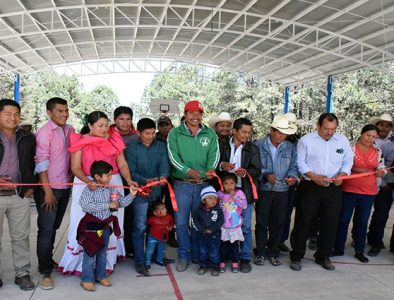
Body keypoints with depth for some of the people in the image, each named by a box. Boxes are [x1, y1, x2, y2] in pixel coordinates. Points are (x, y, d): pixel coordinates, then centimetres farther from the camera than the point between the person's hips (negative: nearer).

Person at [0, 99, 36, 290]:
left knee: (21, 236, 9)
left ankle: (22, 273, 21)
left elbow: (33, 164, 16)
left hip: (20, 195, 2)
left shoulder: (27, 139, 7)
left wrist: (30, 186, 8)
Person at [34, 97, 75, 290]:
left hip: (65, 187, 6)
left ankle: (48, 260, 32)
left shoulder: (70, 130, 7)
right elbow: (42, 162, -14)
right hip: (48, 188, -5)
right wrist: (47, 191, -16)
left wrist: (71, 180, 6)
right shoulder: (44, 132, -11)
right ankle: (45, 272, 9)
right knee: (46, 229, 0)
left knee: (54, 227, 16)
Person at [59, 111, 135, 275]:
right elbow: (76, 167, -7)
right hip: (86, 185, -2)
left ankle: (106, 261, 18)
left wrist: (129, 180, -11)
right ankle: (82, 262, 15)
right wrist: (88, 181, -24)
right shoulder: (81, 142, -1)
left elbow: (122, 164, 5)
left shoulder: (114, 139, 6)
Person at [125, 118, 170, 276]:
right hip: (141, 191, -3)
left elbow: (164, 165, -8)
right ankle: (140, 261, 6)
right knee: (140, 227, -4)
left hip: (157, 191, 4)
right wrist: (145, 180, -28)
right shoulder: (131, 148, -5)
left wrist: (163, 176, -31)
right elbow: (131, 172, -10)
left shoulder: (161, 146, 3)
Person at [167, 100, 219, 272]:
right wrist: (187, 170, -27)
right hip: (182, 184, -2)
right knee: (181, 222, 2)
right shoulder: (175, 133, -1)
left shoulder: (210, 134, 6)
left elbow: (214, 155, -3)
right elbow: (173, 157, -11)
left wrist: (211, 169, -24)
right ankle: (183, 256, 18)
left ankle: (197, 254, 29)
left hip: (203, 184, 2)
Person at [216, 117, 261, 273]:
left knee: (245, 226, 4)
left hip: (245, 191, 0)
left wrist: (245, 172, -25)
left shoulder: (253, 149, 3)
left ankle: (245, 258, 17)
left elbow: (257, 170, -5)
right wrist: (222, 165, -21)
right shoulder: (223, 146, 2)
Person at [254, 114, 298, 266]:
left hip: (282, 191, 3)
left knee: (278, 223, 9)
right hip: (264, 190, -2)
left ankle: (273, 252, 24)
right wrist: (266, 175, -21)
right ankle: (260, 253, 18)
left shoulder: (290, 148, 5)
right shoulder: (259, 145, -4)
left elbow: (293, 166, 4)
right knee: (261, 222, 5)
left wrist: (292, 177, -16)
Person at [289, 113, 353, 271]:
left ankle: (323, 256, 27)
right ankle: (296, 256, 14)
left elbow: (348, 162, 12)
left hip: (333, 188, 4)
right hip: (310, 187, -3)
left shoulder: (343, 141, 7)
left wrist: (341, 175, -7)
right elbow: (300, 163, -4)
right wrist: (314, 177, -16)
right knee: (303, 222, 0)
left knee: (331, 223, 9)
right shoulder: (306, 140, -3)